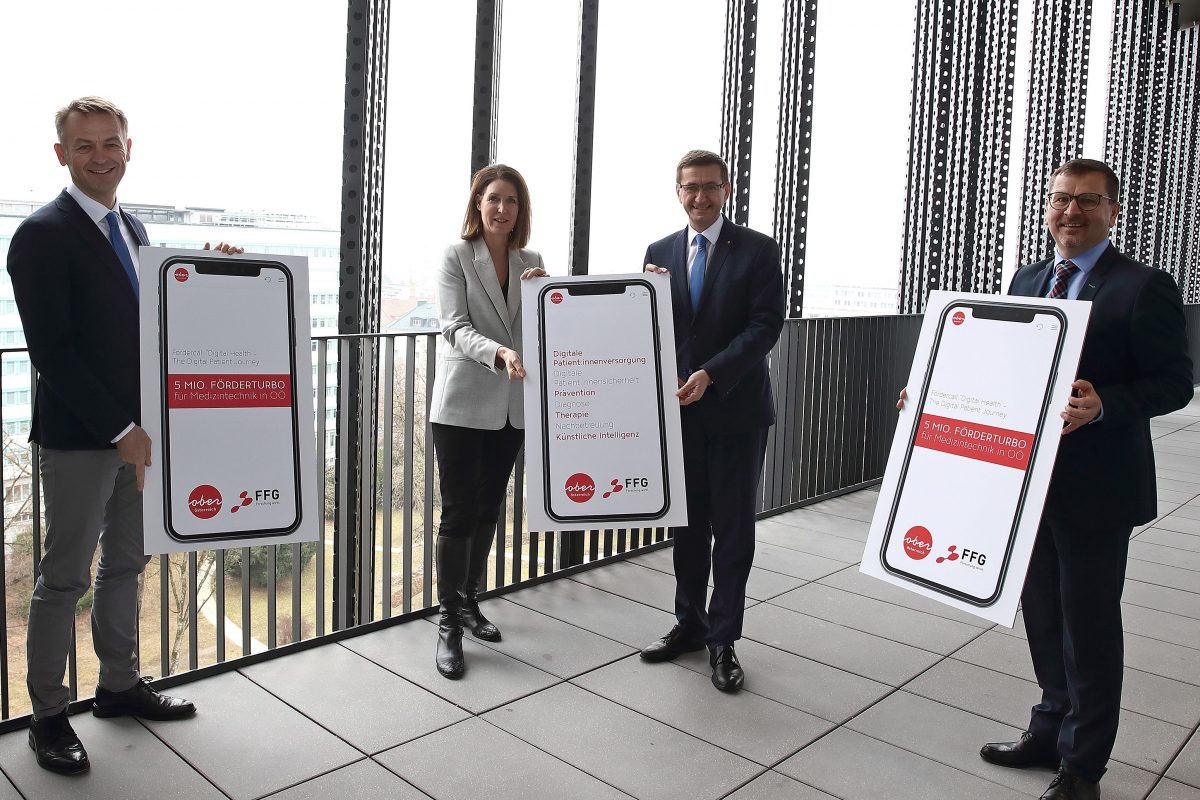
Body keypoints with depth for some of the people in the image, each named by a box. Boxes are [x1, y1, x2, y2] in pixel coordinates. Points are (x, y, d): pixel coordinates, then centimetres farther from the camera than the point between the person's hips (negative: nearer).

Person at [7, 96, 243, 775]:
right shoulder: (44, 235, -12)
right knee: (66, 577, 3)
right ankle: (49, 714, 18)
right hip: (79, 438, -7)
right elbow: (52, 350, -17)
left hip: (137, 429, 8)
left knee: (126, 564, 17)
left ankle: (121, 684, 32)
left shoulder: (132, 229, 12)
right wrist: (120, 428, -19)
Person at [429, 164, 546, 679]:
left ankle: (468, 602, 29)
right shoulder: (457, 257, -4)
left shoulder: (532, 262, 9)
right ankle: (448, 623, 7)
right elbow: (456, 328, -13)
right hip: (462, 404, -5)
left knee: (489, 508, 13)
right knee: (459, 511, -4)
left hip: (510, 405, 5)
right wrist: (500, 352, -30)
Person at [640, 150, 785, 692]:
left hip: (736, 408, -3)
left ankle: (722, 640, 15)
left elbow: (766, 324, -11)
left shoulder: (757, 250, -3)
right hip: (680, 408, 4)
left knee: (732, 527, 4)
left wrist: (712, 374, -20)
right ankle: (689, 624, 28)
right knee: (687, 523, 13)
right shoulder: (660, 253, 8)